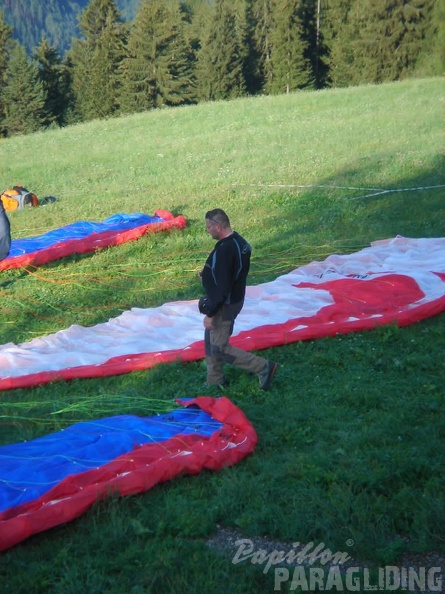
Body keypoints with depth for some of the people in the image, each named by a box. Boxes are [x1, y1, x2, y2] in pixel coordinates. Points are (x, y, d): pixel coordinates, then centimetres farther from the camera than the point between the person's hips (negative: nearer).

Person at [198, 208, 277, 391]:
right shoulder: (238, 241, 3)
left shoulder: (224, 250, -28)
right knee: (211, 341, 21)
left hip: (224, 305, -10)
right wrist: (208, 273, 9)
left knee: (220, 348, 1)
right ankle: (215, 382, 33)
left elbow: (222, 287, -29)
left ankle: (263, 367, 3)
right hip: (235, 299, 10)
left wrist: (210, 313, -22)